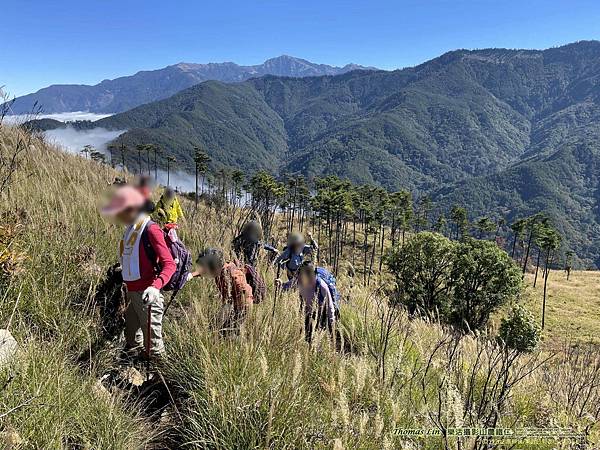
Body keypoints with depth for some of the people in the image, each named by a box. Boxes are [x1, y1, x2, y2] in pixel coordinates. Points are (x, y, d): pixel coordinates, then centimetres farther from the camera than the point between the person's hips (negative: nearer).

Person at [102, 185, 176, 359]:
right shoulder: (131, 229, 12)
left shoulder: (151, 230, -16)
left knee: (151, 339, 0)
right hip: (130, 292, 9)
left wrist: (156, 286, -37)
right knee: (132, 339, 23)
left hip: (146, 294, -9)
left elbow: (169, 264, -24)